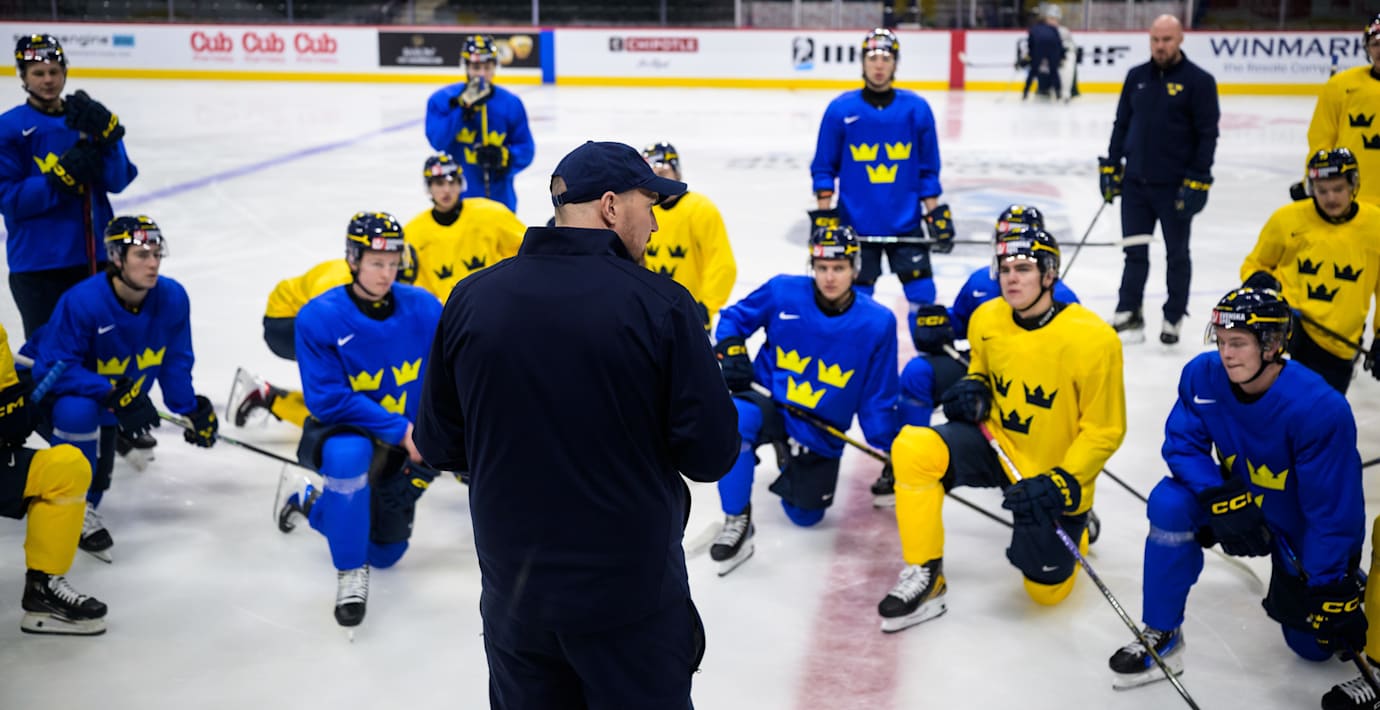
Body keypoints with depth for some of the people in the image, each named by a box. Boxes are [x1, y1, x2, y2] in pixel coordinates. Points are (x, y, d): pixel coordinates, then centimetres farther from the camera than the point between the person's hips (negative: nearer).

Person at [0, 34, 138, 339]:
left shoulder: (89, 118, 7)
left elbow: (118, 181, -2)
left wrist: (105, 135, -17)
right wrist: (60, 179, -22)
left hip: (96, 257, 4)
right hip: (37, 264, -3)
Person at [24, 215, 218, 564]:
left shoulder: (172, 298, -17)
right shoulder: (81, 301, -34)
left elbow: (175, 363, -3)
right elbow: (52, 369, -33)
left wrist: (191, 410, -9)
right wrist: (113, 395, -43)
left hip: (106, 407, 6)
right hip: (48, 393, -6)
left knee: (94, 479, 9)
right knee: (80, 412, -38)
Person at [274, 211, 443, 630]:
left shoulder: (424, 309, -12)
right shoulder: (318, 318, -20)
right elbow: (328, 400, -21)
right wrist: (398, 428, -27)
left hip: (405, 445, 4)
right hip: (342, 432, -4)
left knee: (386, 553, 12)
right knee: (348, 454, -42)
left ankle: (314, 503, 42)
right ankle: (350, 570, -20)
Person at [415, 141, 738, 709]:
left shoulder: (471, 298, -5)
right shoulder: (659, 302, -15)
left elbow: (439, 447, 3)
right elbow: (710, 454, -13)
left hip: (512, 594, 4)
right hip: (633, 596, -3)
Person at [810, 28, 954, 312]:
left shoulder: (916, 108, 1)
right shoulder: (840, 109, -3)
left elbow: (928, 171, 7)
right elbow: (823, 168, 3)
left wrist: (936, 214, 4)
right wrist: (823, 214, -3)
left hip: (906, 225, 1)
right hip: (855, 226, -1)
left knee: (923, 294, 1)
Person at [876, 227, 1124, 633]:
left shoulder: (1092, 339, -22)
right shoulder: (985, 320, -7)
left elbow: (1105, 430, -14)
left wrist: (1063, 484, -24)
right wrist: (972, 390, -8)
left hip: (1054, 480, -3)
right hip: (994, 443, 3)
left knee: (1046, 589, 3)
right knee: (913, 447, -26)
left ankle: (1073, 530, 39)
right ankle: (925, 578, -12)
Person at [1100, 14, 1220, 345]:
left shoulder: (1199, 81, -7)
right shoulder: (1136, 77, 7)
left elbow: (1208, 135, -9)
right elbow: (1121, 125, 13)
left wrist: (1197, 181, -14)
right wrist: (1110, 167, 8)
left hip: (1175, 186, -4)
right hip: (1135, 181, 4)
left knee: (1177, 254, 9)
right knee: (1134, 252, 7)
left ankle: (1174, 318, 20)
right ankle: (1129, 317, 13)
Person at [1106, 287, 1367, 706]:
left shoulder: (1321, 408, -34)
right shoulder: (1203, 375, -22)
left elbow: (1333, 509, -27)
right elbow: (1183, 446, -13)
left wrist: (1330, 591, -22)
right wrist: (1221, 497, -32)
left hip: (1303, 530, -3)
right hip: (1239, 498, 3)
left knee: (1313, 645, 4)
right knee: (1171, 502, -26)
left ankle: (1348, 582, 39)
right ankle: (1161, 637, -12)